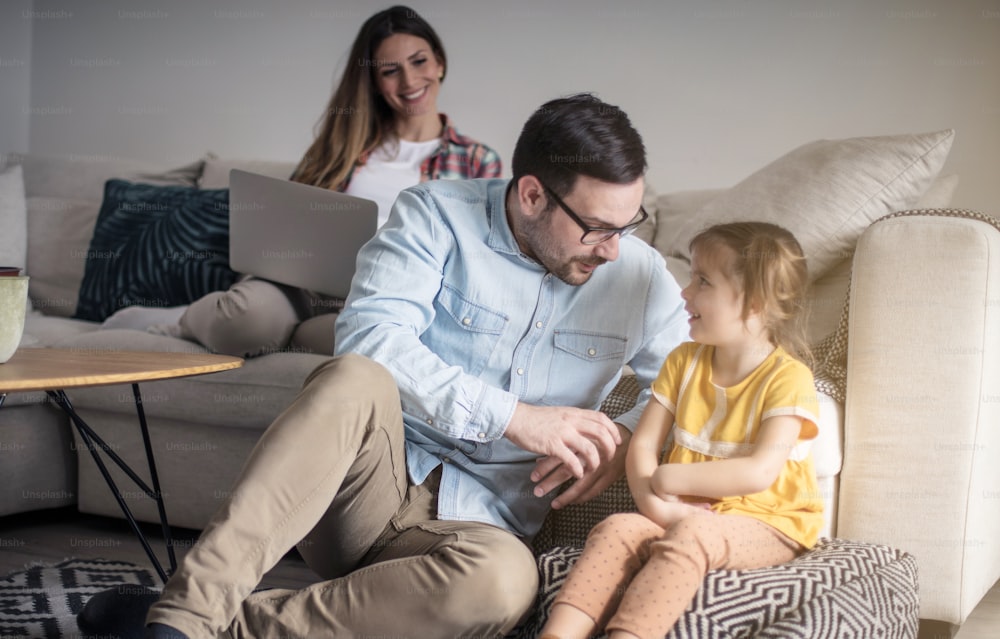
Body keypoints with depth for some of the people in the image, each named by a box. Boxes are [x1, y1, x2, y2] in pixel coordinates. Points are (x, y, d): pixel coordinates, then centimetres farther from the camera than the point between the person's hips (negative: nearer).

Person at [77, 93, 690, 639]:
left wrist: (625, 440, -9)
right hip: (377, 481, -1)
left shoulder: (639, 274, 6)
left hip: (474, 519, 2)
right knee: (354, 379, -37)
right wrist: (510, 416, -21)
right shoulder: (436, 216, -3)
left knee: (505, 578, -38)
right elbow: (370, 335, -16)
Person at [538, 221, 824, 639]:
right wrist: (654, 503, -17)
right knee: (617, 529, -24)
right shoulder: (684, 362, 9)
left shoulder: (787, 378, -10)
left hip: (766, 523, -5)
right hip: (686, 512, 5)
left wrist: (667, 479, -16)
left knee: (689, 537, -35)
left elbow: (760, 472, -20)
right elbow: (643, 444, 2)